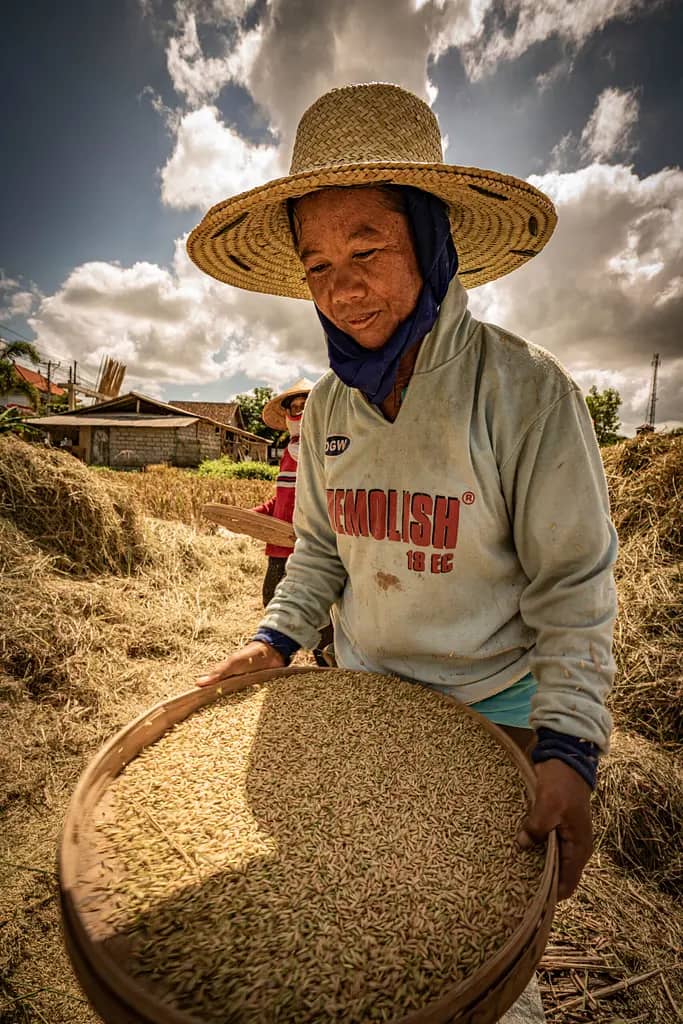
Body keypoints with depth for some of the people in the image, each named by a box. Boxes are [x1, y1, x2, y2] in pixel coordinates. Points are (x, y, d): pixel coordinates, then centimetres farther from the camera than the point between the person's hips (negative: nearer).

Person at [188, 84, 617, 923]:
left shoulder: (524, 390, -19)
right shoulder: (328, 405, -3)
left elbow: (573, 587, -16)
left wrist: (568, 746, -23)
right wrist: (275, 640, -4)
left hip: (492, 706, -4)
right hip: (361, 692, 5)